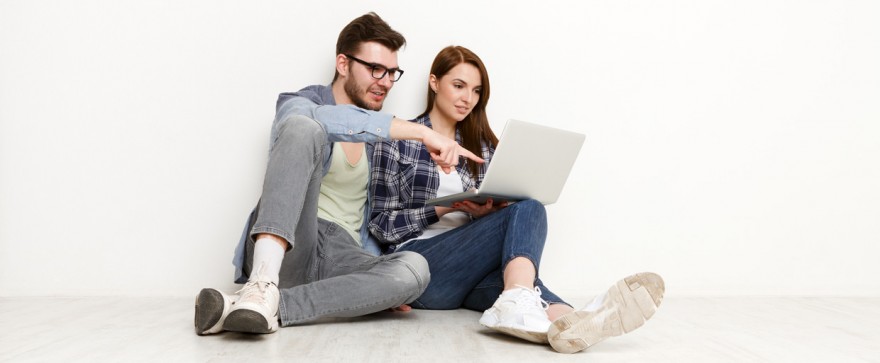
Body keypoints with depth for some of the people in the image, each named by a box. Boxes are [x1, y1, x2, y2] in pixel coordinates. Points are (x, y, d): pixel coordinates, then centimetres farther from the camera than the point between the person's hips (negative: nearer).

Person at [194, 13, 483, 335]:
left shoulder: (380, 138, 22)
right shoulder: (297, 104, 4)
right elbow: (325, 119, -23)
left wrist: (384, 284, 7)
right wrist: (421, 132, -27)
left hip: (340, 257, 5)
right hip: (278, 250, -4)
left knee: (413, 268, -31)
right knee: (303, 128, -28)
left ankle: (256, 308, -36)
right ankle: (263, 282, -43)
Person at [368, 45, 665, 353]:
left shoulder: (483, 146, 18)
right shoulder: (397, 140, 3)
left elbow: (493, 211, 17)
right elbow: (381, 225, -1)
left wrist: (484, 213, -6)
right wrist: (442, 209, -14)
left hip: (470, 271, 5)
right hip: (418, 266, -4)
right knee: (528, 210, -26)